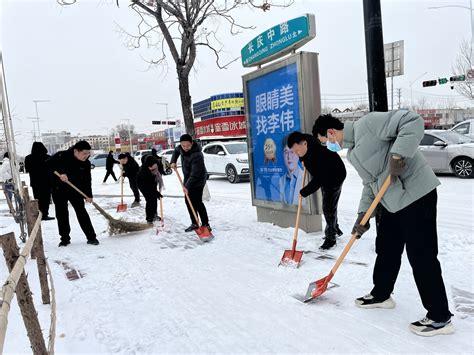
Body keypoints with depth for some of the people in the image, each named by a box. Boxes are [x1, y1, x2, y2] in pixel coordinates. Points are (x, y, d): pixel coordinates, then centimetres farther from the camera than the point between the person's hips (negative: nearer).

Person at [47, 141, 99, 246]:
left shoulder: (86, 163, -7)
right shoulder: (61, 156, -18)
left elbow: (87, 180, -1)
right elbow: (48, 164, -21)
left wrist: (89, 195, -6)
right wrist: (59, 173, -34)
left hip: (76, 190, 2)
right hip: (59, 190, -1)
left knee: (82, 212, -3)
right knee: (61, 214, 3)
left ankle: (91, 237, 2)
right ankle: (65, 238, 15)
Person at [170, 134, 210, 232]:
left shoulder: (197, 155, -31)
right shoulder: (181, 148, -5)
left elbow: (195, 173, -33)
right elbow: (176, 151, 21)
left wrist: (187, 186, -36)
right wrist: (173, 161, 6)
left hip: (197, 181, -9)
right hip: (188, 179, 9)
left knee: (197, 202, -12)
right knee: (188, 201, 12)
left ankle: (205, 224, -3)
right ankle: (194, 223, 21)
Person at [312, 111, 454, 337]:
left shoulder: (367, 123, -15)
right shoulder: (353, 153, 15)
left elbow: (413, 121, -22)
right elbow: (369, 184, 16)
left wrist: (397, 156, -29)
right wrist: (362, 214, 6)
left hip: (416, 195, -10)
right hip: (392, 201, 10)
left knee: (421, 257, -3)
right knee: (386, 250, 19)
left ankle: (440, 318, 11)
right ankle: (381, 295, 38)